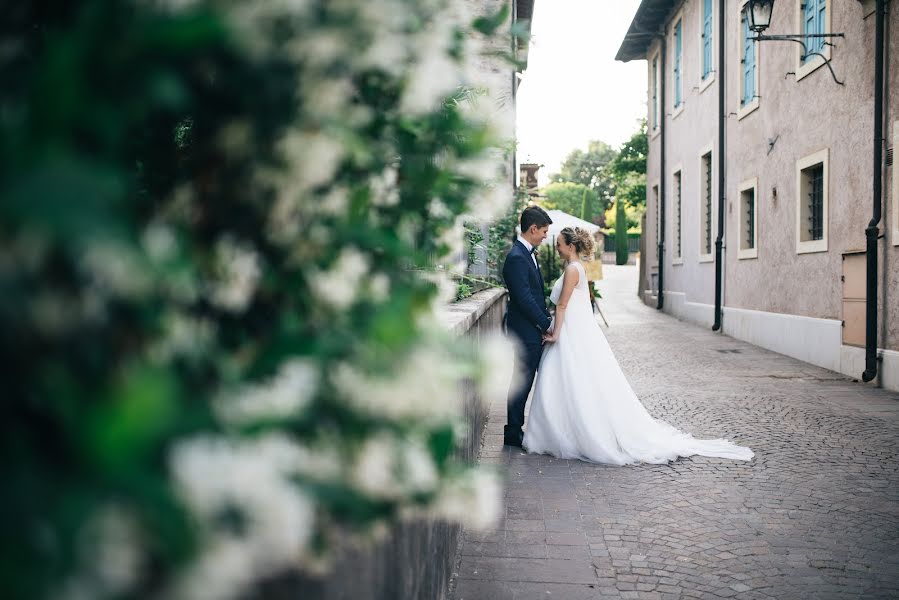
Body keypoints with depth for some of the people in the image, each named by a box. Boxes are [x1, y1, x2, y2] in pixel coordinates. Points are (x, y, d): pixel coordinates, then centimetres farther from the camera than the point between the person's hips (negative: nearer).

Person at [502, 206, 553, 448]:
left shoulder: (527, 253, 13)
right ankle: (513, 432, 9)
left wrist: (545, 319, 11)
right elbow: (524, 298, -22)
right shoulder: (517, 257, -19)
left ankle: (515, 429, 24)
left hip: (533, 330, 10)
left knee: (523, 381, 15)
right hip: (526, 330, -9)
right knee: (521, 381, -1)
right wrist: (547, 324, -15)